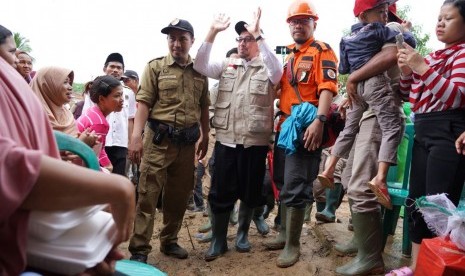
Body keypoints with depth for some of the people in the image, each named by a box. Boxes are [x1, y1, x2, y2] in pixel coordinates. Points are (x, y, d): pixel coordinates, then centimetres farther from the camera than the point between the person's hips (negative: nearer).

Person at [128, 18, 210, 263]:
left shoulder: (200, 72, 11)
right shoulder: (155, 67, 1)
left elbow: (204, 107, 17)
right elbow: (144, 103, -6)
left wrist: (204, 136, 14)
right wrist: (136, 136, -16)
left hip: (187, 141, 4)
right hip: (159, 139, -4)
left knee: (179, 195, 12)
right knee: (148, 193, -3)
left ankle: (169, 241, 29)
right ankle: (139, 249, 8)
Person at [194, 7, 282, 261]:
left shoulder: (265, 68, 2)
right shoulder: (227, 66, 12)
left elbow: (277, 71, -21)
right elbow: (200, 66, 0)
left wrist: (258, 34, -23)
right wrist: (213, 32, -8)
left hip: (255, 142, -2)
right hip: (225, 140, 2)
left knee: (250, 192, 11)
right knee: (220, 192, 5)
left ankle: (242, 234, 32)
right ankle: (218, 240, 21)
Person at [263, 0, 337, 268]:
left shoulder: (322, 51, -2)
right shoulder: (287, 54, 20)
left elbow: (327, 88, -15)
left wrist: (319, 120, -28)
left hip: (306, 127, -8)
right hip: (284, 126, 8)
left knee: (295, 186, -6)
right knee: (282, 182, 14)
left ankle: (293, 245, 7)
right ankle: (284, 234, 29)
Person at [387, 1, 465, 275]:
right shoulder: (434, 56, 18)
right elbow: (410, 95, 21)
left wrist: (422, 68, -20)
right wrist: (407, 71, 3)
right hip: (423, 133, 8)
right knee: (416, 202, 10)